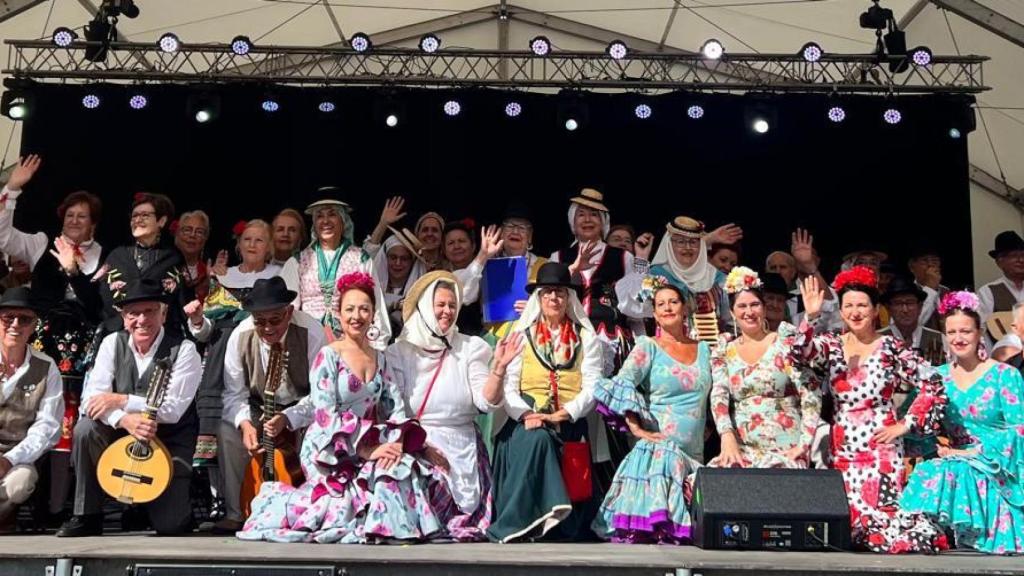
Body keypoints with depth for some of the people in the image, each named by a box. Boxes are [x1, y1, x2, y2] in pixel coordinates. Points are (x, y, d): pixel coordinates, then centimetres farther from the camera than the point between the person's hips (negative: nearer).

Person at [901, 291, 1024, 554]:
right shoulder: (937, 376, 12)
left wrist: (972, 453, -14)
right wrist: (937, 447, -11)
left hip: (995, 468, -3)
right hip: (953, 461, 3)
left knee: (958, 474, -34)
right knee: (927, 473, -29)